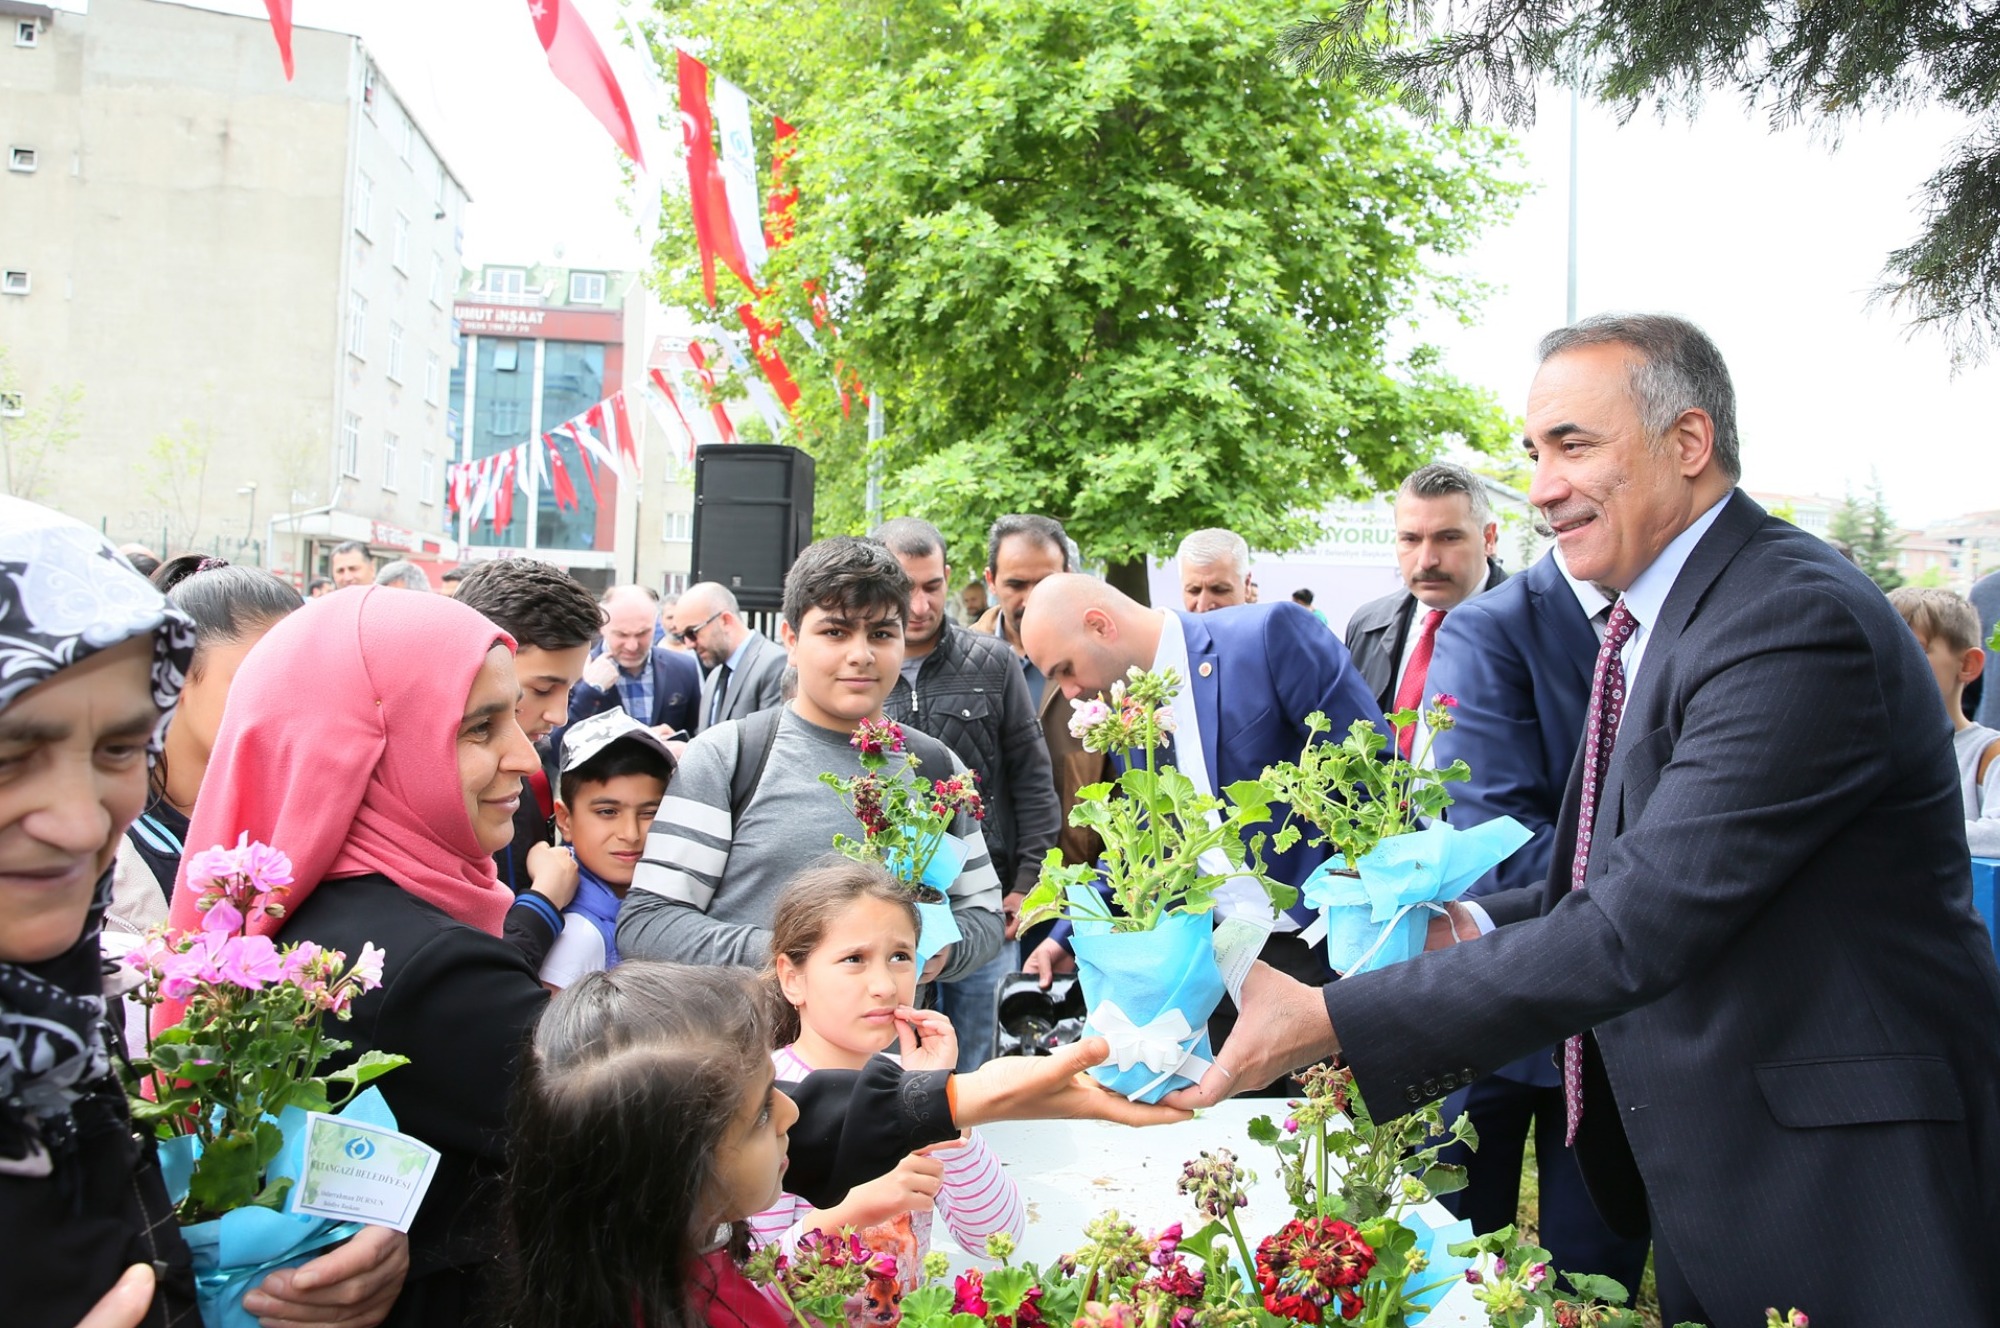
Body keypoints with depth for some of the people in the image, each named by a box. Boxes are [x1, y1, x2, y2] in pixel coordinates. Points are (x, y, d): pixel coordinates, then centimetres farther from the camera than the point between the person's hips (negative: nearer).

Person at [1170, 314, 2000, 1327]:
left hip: (1843, 1186, -8)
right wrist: (1484, 931, -4)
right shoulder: (1651, 621, 7)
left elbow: (1637, 927, -30)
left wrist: (1324, 1022, -30)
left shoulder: (1798, 623, -24)